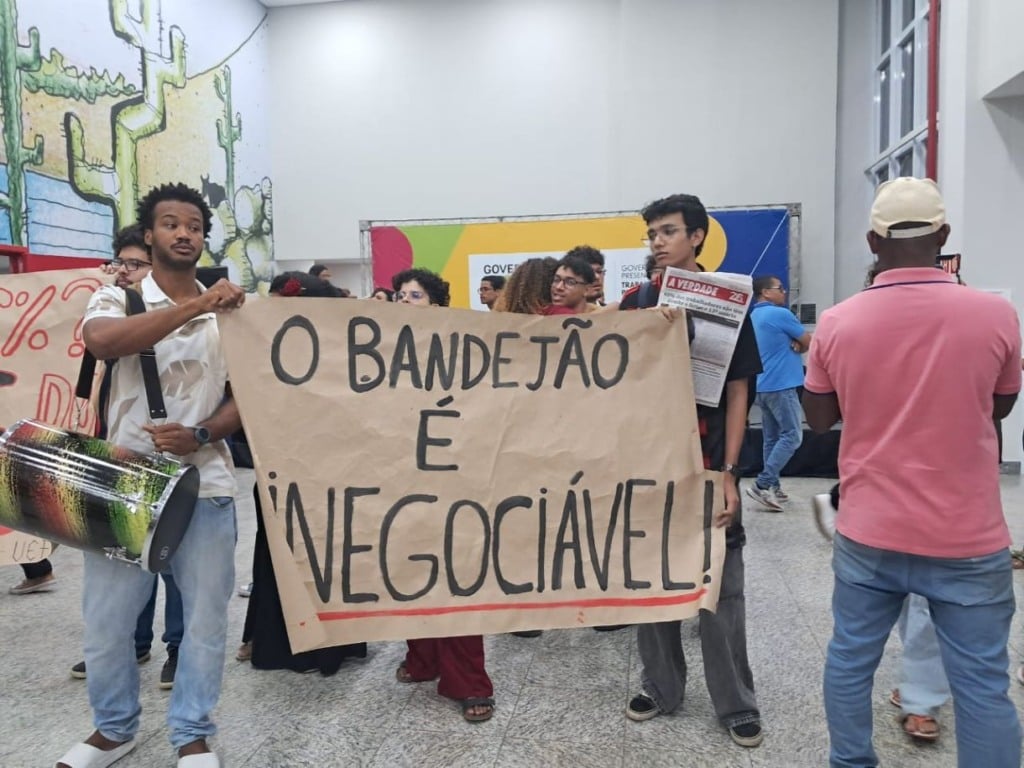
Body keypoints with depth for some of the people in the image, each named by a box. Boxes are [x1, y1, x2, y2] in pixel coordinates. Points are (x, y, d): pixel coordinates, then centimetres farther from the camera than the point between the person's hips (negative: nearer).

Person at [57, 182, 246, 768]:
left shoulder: (229, 313, 6)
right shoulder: (118, 299, 0)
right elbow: (101, 341, -24)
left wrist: (201, 434, -14)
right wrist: (194, 306, -29)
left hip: (205, 485, 1)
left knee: (206, 618, 8)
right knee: (106, 618, 9)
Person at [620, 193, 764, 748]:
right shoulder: (635, 302, 5)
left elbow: (737, 393, -2)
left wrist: (728, 471, -9)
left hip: (706, 465, -2)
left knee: (721, 587, 5)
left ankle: (736, 704, 21)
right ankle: (660, 686, 28)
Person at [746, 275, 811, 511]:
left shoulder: (754, 316, 15)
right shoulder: (780, 314, -11)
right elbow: (808, 342, -3)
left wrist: (792, 344, -1)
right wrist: (797, 344, 17)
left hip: (764, 386, 9)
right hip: (781, 385, -9)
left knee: (772, 437, 11)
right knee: (792, 435, -7)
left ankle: (772, 486, 12)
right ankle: (763, 484, -12)